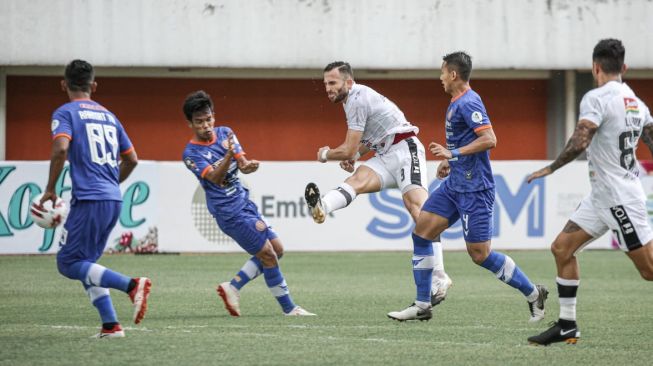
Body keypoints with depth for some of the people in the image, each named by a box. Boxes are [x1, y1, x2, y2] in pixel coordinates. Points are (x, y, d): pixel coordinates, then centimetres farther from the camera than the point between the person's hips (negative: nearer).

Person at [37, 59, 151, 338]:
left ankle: (131, 285, -21)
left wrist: (50, 189, -8)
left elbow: (61, 148, -18)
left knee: (68, 263, -3)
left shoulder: (65, 113, -1)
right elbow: (132, 159, 21)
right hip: (114, 200, 7)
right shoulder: (108, 116, 19)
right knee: (86, 263, 15)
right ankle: (110, 325, 3)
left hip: (88, 200, -7)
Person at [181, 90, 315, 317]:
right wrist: (229, 155, -42)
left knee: (276, 249, 7)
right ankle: (288, 307, 1)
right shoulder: (192, 154, -13)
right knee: (268, 253, -8)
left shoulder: (224, 133, 5)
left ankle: (232, 288, 11)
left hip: (244, 202, 8)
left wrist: (249, 166, -25)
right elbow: (215, 178, -25)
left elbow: (242, 164, 0)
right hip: (229, 211, -8)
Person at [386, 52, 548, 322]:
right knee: (421, 231, 4)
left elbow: (489, 139, -25)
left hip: (474, 188, -10)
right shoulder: (456, 103, 14)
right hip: (455, 185, 10)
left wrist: (454, 153, -25)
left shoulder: (468, 103, -16)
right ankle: (421, 306, 8)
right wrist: (449, 160, 20)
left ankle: (533, 294, 6)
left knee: (480, 254, -8)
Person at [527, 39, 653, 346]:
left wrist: (551, 168, -14)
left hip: (620, 199, -9)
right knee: (562, 248, 10)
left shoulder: (596, 98, -15)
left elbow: (580, 142, -25)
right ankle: (567, 326, 13)